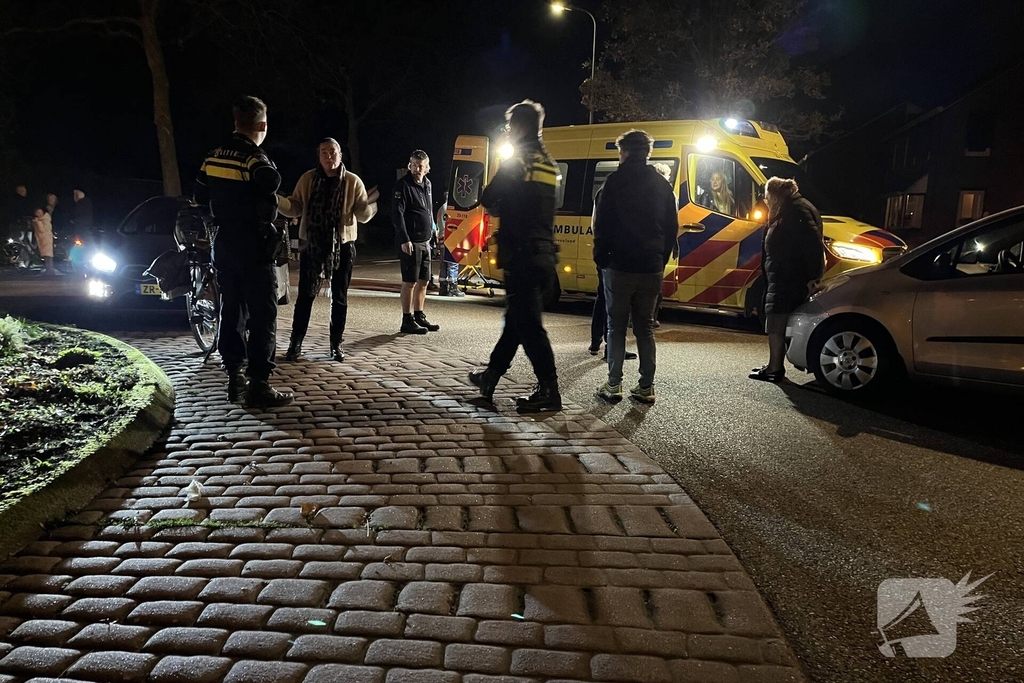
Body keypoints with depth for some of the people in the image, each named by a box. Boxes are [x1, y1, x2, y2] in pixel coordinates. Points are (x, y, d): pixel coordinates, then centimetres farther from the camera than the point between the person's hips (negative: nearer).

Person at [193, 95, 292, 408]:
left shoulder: (213, 157, 8)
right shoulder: (254, 157, -13)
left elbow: (200, 197, 16)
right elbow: (269, 183, -29)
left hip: (224, 245, 8)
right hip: (254, 246, -7)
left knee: (231, 311, 13)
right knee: (263, 316, -4)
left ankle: (234, 379, 18)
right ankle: (259, 386, -6)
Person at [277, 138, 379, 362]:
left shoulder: (353, 181, -2)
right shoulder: (308, 179, 1)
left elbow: (362, 215, -4)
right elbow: (295, 208, 3)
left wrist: (370, 203, -24)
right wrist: (277, 199, -15)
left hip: (342, 245, 0)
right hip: (311, 244, 0)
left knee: (339, 297, 7)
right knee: (305, 295, 3)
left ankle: (337, 344, 17)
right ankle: (295, 343, 11)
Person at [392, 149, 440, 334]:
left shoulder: (427, 184, 14)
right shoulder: (403, 185, -11)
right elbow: (397, 214, -17)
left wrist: (431, 231, 19)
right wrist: (404, 240, -23)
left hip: (425, 242, 8)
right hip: (410, 242, -8)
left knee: (423, 281, 13)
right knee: (410, 282, -4)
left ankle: (419, 317, 24)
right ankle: (407, 321, 3)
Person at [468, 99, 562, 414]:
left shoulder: (517, 162, -9)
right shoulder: (550, 165, 16)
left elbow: (488, 199, -7)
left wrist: (498, 205, 13)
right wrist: (505, 207, 14)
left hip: (522, 256, -9)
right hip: (544, 255, 9)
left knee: (528, 324, -4)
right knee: (517, 318, 16)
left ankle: (549, 392, -2)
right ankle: (491, 376, 30)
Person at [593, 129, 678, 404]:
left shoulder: (616, 181, -5)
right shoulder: (662, 185, 10)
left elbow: (602, 224, -8)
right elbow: (671, 228, 10)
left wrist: (601, 257, 2)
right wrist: (661, 259, 15)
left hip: (620, 266, -4)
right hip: (652, 269, 4)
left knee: (616, 327, 5)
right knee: (645, 327, 11)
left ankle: (613, 385, 6)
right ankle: (646, 386, 12)